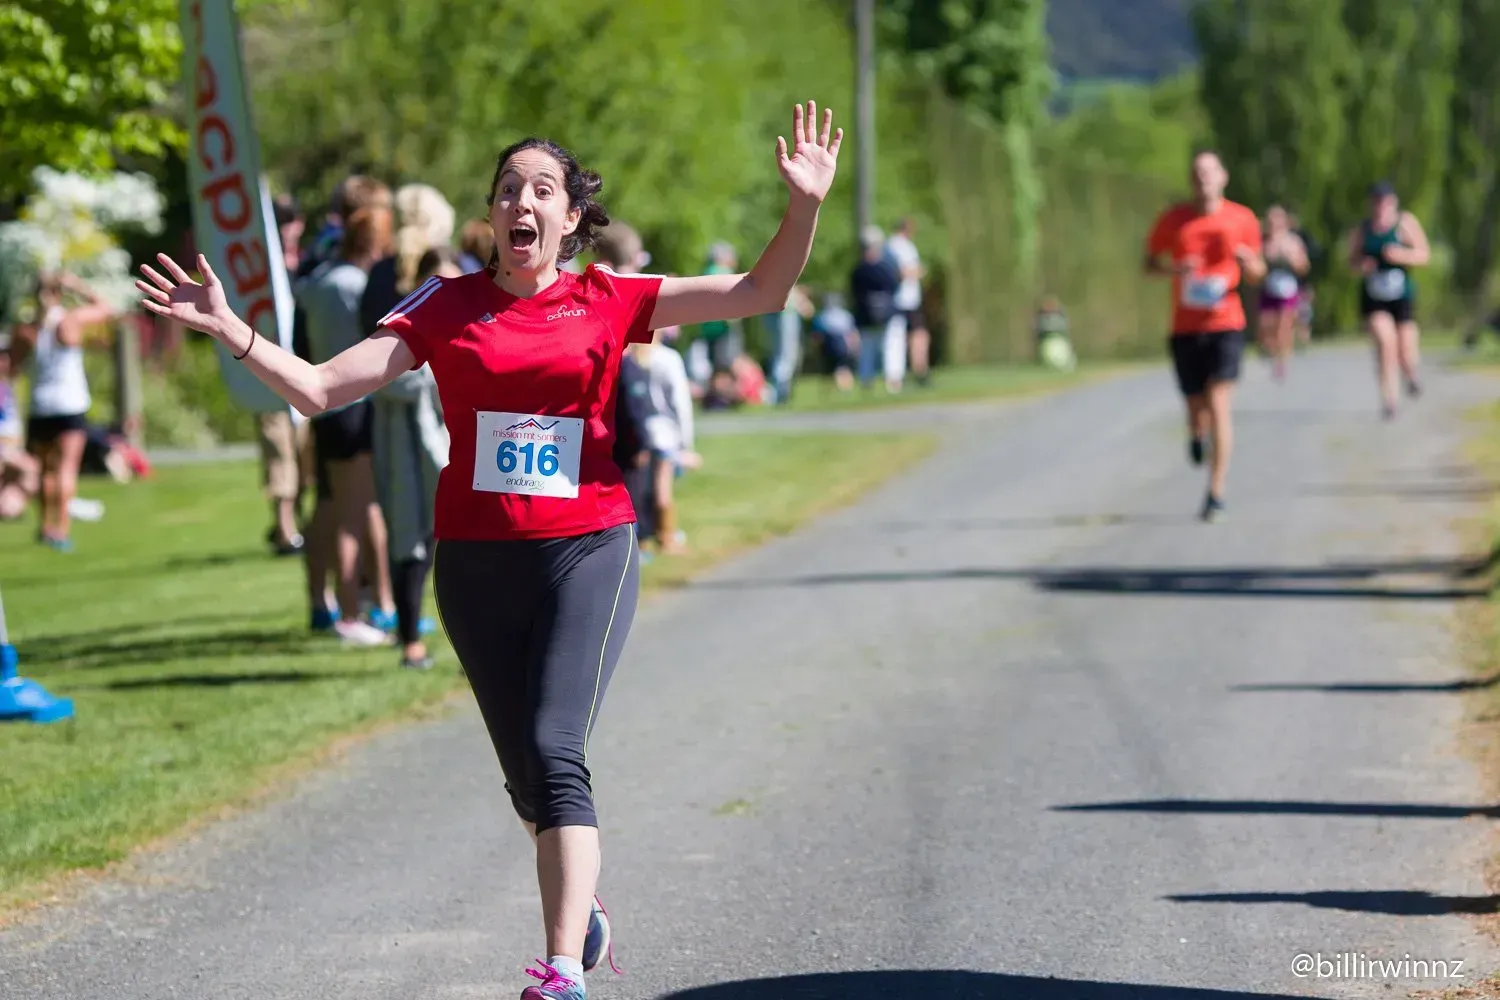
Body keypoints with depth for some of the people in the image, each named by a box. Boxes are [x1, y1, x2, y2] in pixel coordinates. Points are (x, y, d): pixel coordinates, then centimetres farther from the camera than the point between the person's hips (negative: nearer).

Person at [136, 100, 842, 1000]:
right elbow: (322, 388, -2)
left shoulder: (609, 301, 2)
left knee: (554, 751, -18)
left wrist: (805, 207, -15)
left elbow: (758, 294, -1)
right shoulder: (448, 305, 3)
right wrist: (229, 329, -14)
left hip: (588, 550, -2)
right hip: (476, 560, 2)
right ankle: (585, 909, 39)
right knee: (528, 774, 11)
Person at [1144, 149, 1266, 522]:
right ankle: (1197, 434, 47)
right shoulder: (1173, 220, 2)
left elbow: (1256, 274, 11)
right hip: (1185, 328, 1)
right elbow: (1150, 263, 10)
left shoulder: (1242, 219, 2)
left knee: (1218, 405, -15)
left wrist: (1248, 262, -13)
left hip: (1225, 325, -1)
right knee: (1196, 408, 6)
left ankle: (1216, 493, -12)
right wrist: (1172, 268, -12)